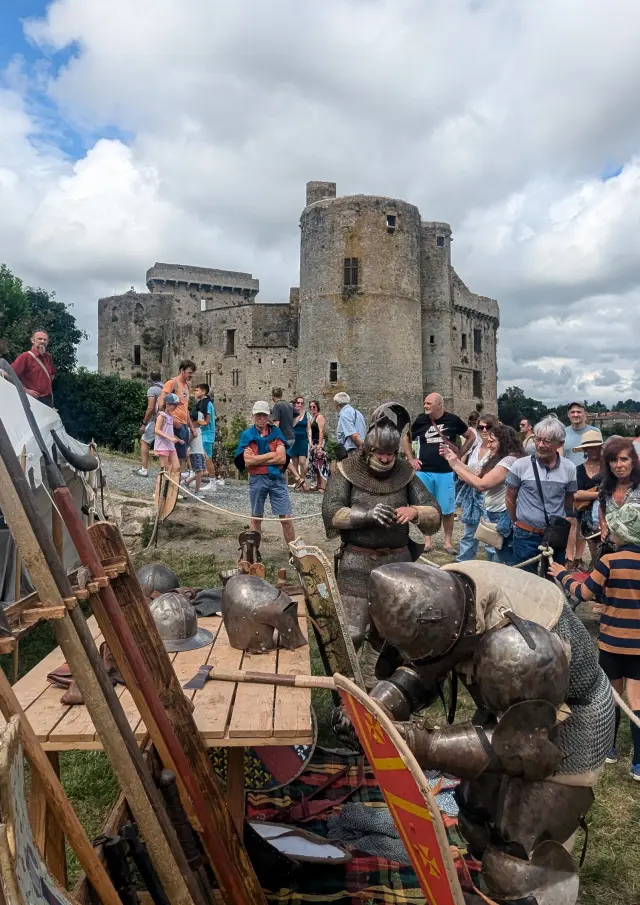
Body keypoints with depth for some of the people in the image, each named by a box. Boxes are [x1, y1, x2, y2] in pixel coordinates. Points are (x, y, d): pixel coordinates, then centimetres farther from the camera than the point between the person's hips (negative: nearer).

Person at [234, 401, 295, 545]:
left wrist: (258, 460, -10)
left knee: (286, 517, 0)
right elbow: (248, 460, -13)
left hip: (277, 478, 1)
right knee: (256, 518, 13)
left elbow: (282, 458, -6)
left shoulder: (276, 432, 4)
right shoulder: (247, 435, 0)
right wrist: (272, 454, -10)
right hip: (257, 480, -1)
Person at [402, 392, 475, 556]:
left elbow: (471, 436, 10)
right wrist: (411, 458, 6)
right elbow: (405, 438, 15)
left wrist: (459, 455, 2)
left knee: (447, 509, 5)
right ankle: (426, 540, 19)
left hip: (446, 472, -1)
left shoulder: (453, 420, -4)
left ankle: (448, 541, 17)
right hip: (424, 472, 1)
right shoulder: (420, 420, 0)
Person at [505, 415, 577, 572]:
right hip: (526, 536, -2)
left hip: (557, 535, 2)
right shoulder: (520, 465, -11)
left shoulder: (569, 468, -4)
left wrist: (563, 526, 15)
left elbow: (569, 501, 10)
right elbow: (510, 498, 2)